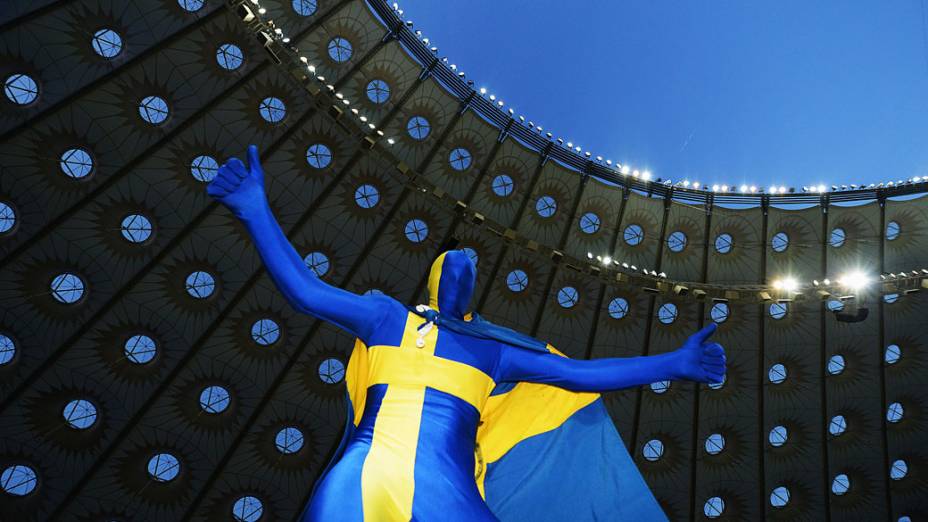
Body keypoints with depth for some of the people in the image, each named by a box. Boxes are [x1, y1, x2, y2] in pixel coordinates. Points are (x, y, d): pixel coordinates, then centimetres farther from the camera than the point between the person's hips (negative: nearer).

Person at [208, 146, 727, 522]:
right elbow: (306, 291, 9)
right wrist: (259, 214, 2)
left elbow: (580, 373, 17)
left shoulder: (494, 347, 19)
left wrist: (672, 364, 15)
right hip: (367, 471, -1)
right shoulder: (387, 316, 17)